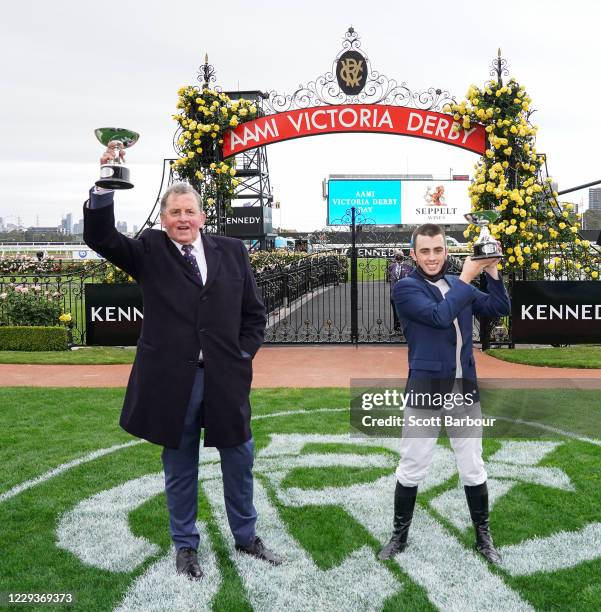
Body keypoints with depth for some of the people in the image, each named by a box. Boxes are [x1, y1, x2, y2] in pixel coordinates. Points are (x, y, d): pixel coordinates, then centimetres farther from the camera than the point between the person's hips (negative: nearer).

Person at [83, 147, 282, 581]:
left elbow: (254, 312, 9)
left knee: (239, 460, 15)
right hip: (172, 380, -2)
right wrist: (104, 186, -25)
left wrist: (243, 355, -1)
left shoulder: (232, 252, 6)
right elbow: (100, 237, -13)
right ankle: (186, 545, 32)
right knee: (180, 468, 13)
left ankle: (246, 536, 36)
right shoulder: (149, 251, 2)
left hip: (226, 378, 2)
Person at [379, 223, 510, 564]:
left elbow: (500, 310, 4)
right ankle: (400, 536, 25)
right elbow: (440, 315, -22)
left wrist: (492, 273, -9)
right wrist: (468, 276, -18)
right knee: (412, 469, 7)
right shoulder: (405, 288, -7)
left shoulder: (459, 285, 10)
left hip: (465, 389, 4)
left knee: (473, 468, 13)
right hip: (425, 390, -4)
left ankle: (483, 537, 28)